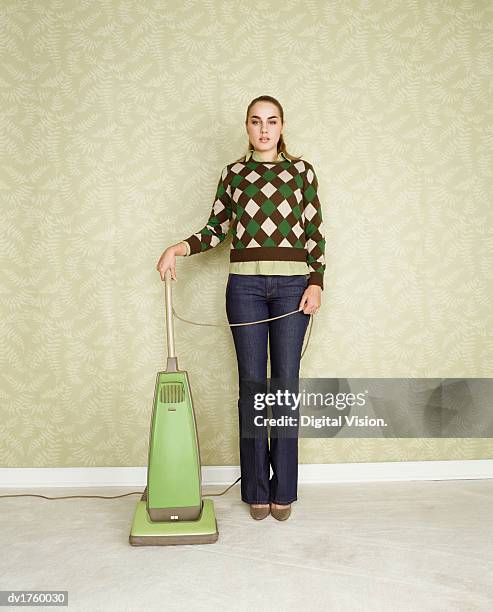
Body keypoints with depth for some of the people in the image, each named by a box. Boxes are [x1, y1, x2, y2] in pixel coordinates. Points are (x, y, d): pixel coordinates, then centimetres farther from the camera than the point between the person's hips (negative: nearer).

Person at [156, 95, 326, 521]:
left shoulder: (302, 170, 8)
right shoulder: (234, 173, 10)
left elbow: (315, 233, 5)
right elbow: (216, 230, 12)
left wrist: (316, 283, -4)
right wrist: (178, 248, -3)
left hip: (292, 284, -1)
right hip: (245, 285, 1)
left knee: (286, 384, 1)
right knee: (252, 385, 3)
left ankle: (283, 491, 13)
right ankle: (256, 490, 15)